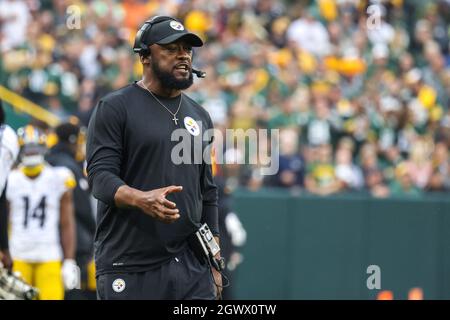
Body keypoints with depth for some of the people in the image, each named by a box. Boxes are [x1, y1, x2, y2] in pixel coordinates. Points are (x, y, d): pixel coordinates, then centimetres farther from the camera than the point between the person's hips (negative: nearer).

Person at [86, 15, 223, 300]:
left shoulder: (199, 116, 18)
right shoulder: (114, 108, -1)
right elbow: (100, 176, -10)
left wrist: (215, 263, 16)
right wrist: (140, 199, -30)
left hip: (193, 267, 5)